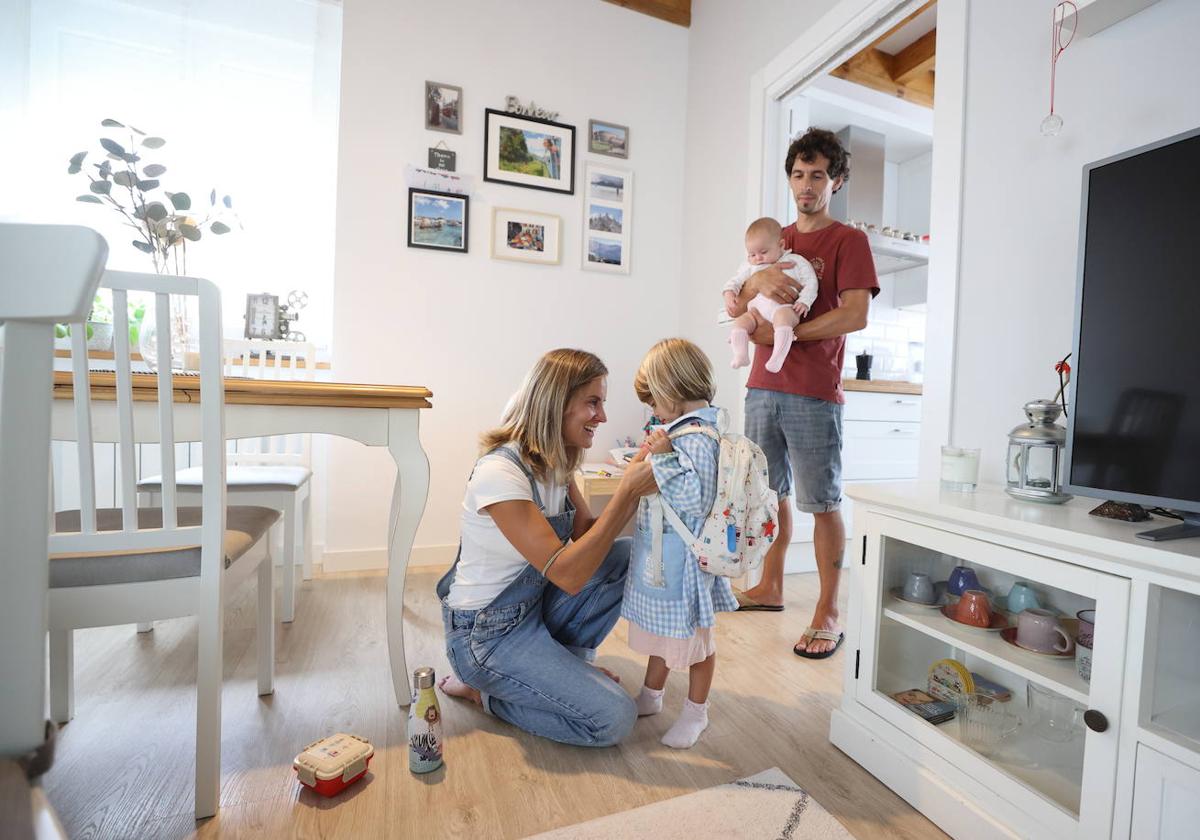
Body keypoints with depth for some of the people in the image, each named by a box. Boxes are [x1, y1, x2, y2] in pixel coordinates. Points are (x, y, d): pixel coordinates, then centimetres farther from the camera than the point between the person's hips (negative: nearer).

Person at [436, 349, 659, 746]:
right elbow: (567, 573, -31)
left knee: (631, 555, -6)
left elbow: (589, 536, -1)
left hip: (533, 605, 8)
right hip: (486, 633, -8)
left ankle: (567, 658, 9)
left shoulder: (555, 462, -2)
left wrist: (636, 489, -16)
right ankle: (480, 688, 3)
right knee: (614, 719, -13)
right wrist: (626, 492, -31)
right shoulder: (500, 471, -29)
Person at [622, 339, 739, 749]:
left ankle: (695, 713, 33)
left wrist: (663, 457, -30)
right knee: (661, 627, 25)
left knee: (693, 637, 11)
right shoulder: (683, 430, 7)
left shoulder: (697, 438, -24)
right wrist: (654, 456, 9)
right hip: (662, 557, 10)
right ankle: (651, 696, 44)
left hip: (683, 563, -10)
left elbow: (695, 499, -31)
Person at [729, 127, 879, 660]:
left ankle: (828, 614, 12)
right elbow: (737, 305, 10)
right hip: (763, 387, 6)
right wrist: (759, 279, -11)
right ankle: (770, 588, 28)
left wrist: (783, 333, -14)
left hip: (813, 394, -5)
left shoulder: (848, 241, 2)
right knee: (770, 494, 13)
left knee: (822, 504, 0)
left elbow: (855, 315, -11)